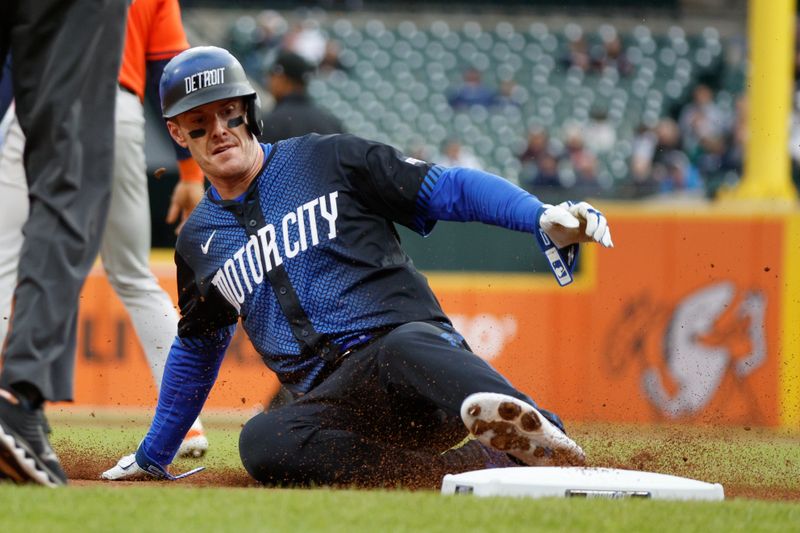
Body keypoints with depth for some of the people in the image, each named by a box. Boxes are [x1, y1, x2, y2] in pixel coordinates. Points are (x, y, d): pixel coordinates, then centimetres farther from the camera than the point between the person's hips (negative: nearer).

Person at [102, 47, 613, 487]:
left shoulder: (327, 159, 9)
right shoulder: (199, 242, 21)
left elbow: (448, 188, 2)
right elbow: (196, 351, 35)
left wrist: (543, 218, -14)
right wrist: (153, 456, 37)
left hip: (415, 340, -3)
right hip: (333, 401, 3)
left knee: (403, 347, -40)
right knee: (263, 442, -32)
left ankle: (540, 438, -68)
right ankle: (483, 464, -38)